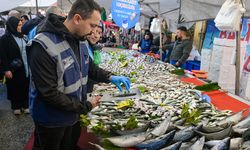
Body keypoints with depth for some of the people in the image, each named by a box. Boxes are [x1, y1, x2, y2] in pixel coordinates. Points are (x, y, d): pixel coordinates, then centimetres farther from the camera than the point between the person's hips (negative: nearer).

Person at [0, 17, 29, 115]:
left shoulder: (21, 37, 10)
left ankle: (25, 105, 23)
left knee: (25, 86, 9)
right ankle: (16, 106, 22)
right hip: (14, 69, -5)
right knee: (14, 88, 7)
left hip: (25, 67, 5)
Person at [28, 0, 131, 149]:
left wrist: (110, 77, -6)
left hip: (75, 114, 7)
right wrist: (85, 107, -21)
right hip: (52, 122, -7)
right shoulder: (43, 47, -29)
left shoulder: (80, 39, -4)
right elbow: (49, 93, -27)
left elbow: (89, 66, 11)